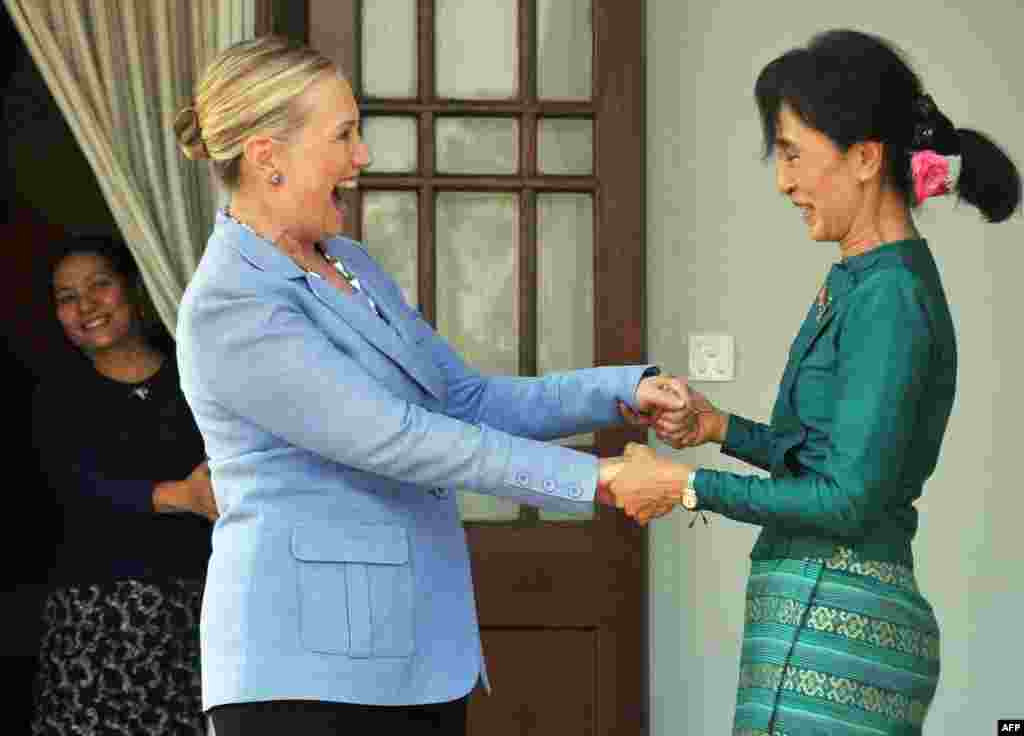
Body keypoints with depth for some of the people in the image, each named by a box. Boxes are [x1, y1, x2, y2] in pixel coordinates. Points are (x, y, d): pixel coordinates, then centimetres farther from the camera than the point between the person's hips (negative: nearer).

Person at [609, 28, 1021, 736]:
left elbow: (850, 499, -17)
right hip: (825, 617, 9)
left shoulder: (890, 298, -15)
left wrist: (686, 484, -11)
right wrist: (721, 428, 10)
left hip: (833, 627, -9)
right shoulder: (859, 280, 13)